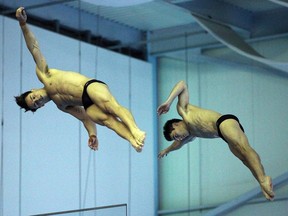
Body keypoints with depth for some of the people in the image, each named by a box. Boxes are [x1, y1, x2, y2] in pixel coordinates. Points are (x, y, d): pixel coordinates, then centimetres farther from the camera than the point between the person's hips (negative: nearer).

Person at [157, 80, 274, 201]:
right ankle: (264, 186, -37)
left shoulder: (183, 110, 17)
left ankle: (263, 179, -52)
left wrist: (168, 101, 0)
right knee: (244, 158, -15)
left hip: (226, 122, -8)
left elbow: (183, 84, 10)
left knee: (243, 148, -29)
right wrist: (167, 150, 76)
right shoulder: (191, 134, 38)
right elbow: (179, 143, 60)